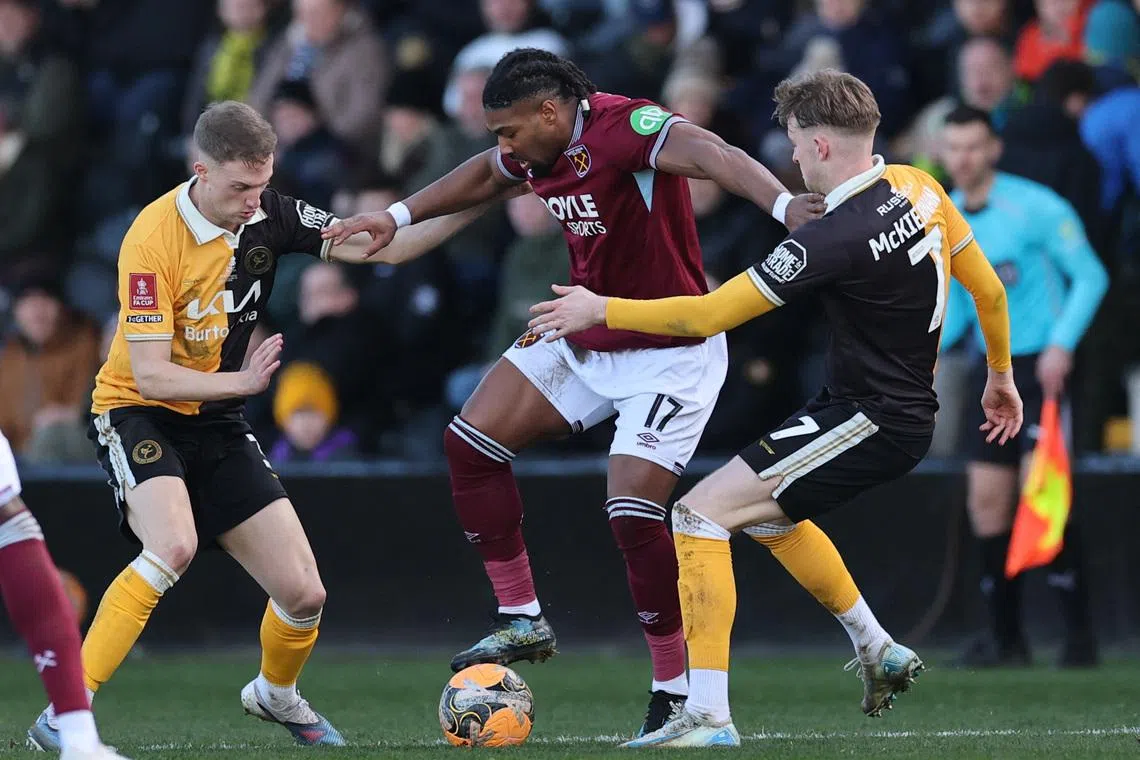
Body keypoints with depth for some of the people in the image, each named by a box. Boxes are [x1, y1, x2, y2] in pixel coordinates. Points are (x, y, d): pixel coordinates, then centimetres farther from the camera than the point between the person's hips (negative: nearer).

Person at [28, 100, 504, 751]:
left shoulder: (268, 215, -6)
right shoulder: (153, 239, -22)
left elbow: (379, 247, -2)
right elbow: (150, 375, -23)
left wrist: (472, 207, -13)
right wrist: (242, 380, -34)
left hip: (218, 426, 6)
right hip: (140, 415, -6)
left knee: (304, 594, -2)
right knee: (173, 545, -35)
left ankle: (276, 694, 34)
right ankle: (64, 714, -29)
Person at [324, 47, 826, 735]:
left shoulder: (623, 127, -26)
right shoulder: (536, 151, 0)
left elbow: (709, 153, -44)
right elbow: (484, 176, 25)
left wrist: (782, 204, -62)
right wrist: (399, 217, 31)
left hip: (670, 354, -9)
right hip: (583, 339, 9)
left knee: (633, 511, -18)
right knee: (469, 442, 6)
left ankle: (677, 695, -4)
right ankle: (523, 621, 17)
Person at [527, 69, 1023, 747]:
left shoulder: (837, 240, -25)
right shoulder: (920, 188, -1)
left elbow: (708, 314, -22)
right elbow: (989, 289, 10)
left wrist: (600, 309, -10)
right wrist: (1001, 374, 27)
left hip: (870, 422, -9)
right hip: (910, 413, 9)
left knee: (701, 513, -12)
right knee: (770, 511, 31)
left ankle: (708, 716, -17)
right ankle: (881, 653, 42)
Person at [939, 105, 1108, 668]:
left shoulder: (1035, 207, -11)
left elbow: (1090, 275, -9)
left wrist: (1062, 345, -20)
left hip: (1043, 365, -6)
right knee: (986, 500, 2)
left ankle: (1078, 629, -10)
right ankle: (1005, 638, 10)